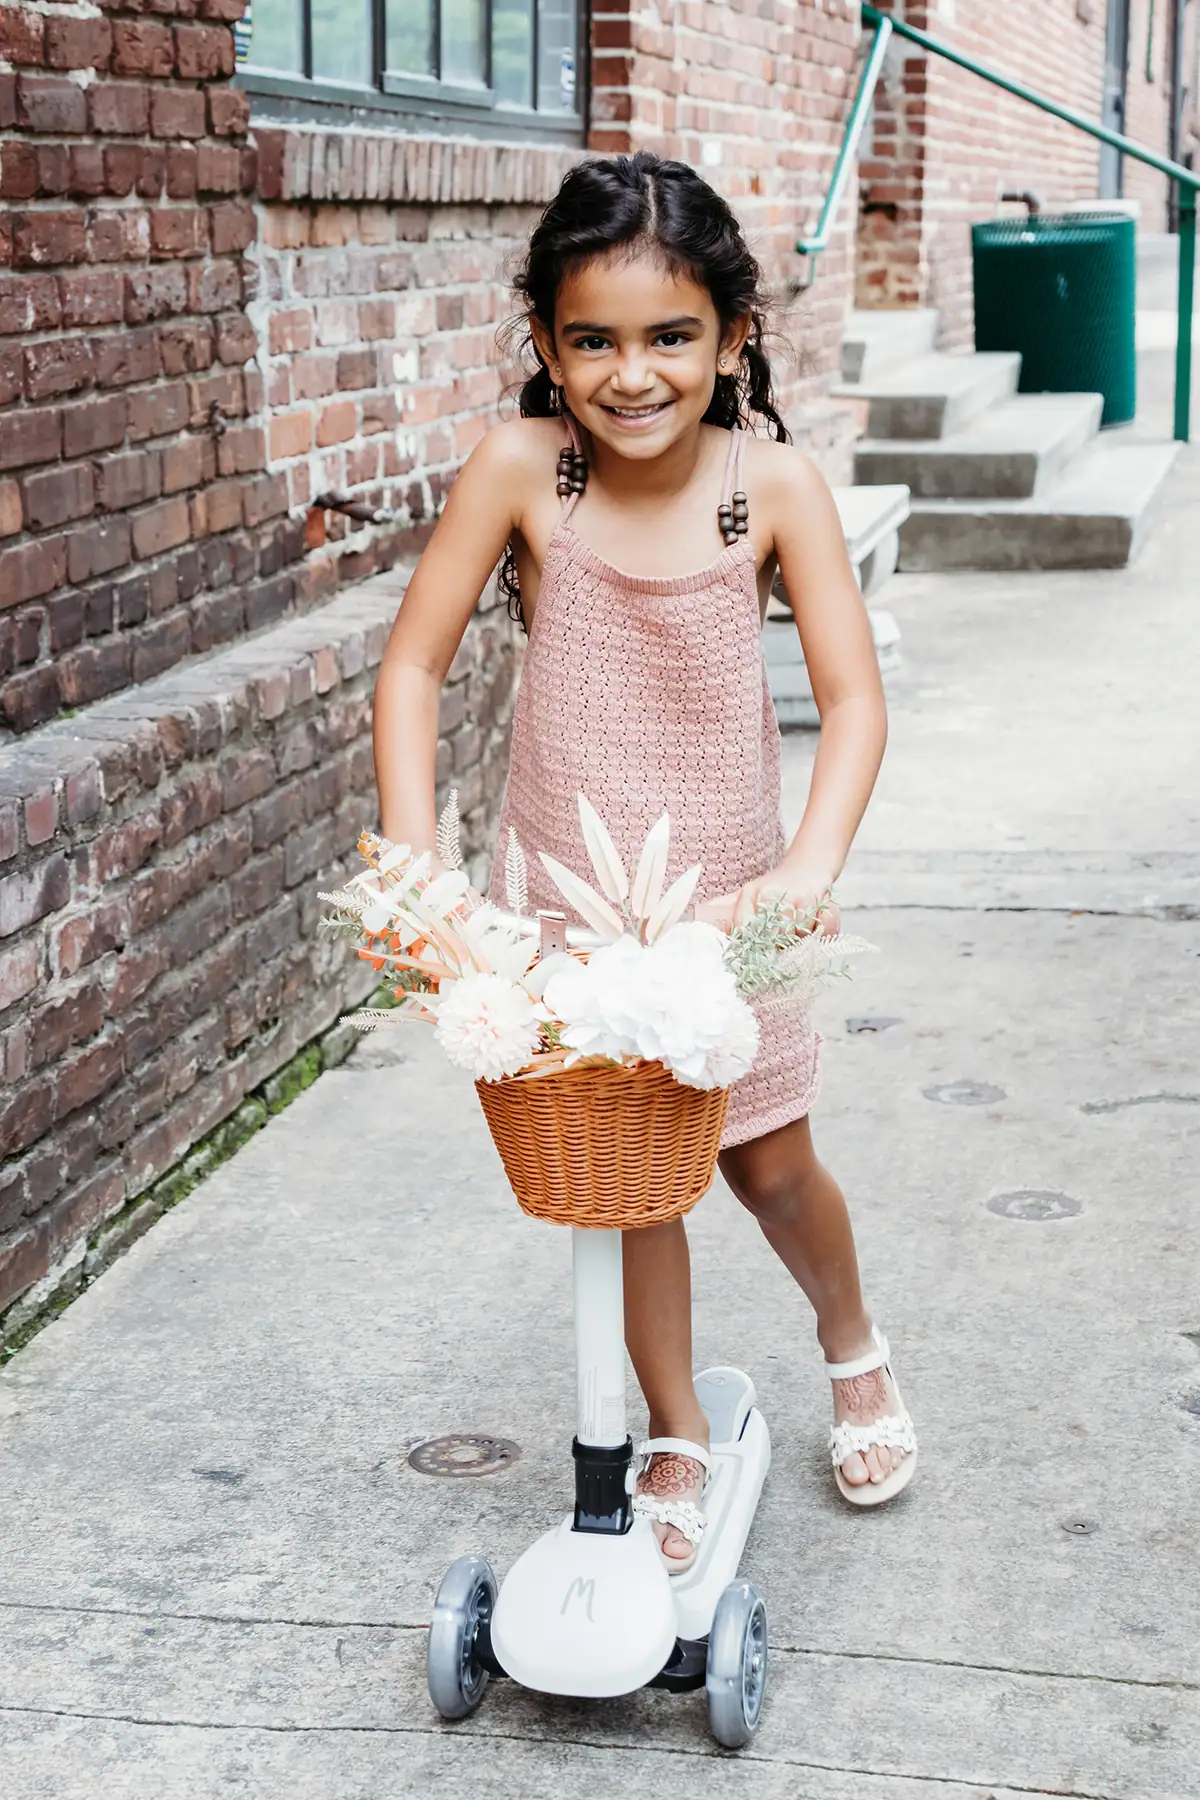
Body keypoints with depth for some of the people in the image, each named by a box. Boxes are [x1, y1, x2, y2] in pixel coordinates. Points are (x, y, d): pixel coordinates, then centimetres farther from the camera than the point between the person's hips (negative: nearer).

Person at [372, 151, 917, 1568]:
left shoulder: (774, 483, -16)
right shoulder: (521, 470, -16)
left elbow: (852, 696, -17)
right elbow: (413, 665, -12)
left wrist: (810, 865, -33)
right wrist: (414, 864, -22)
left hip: (723, 890, 0)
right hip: (564, 891, 0)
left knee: (767, 1161, 13)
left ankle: (851, 1346, 45)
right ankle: (676, 1438, 31)